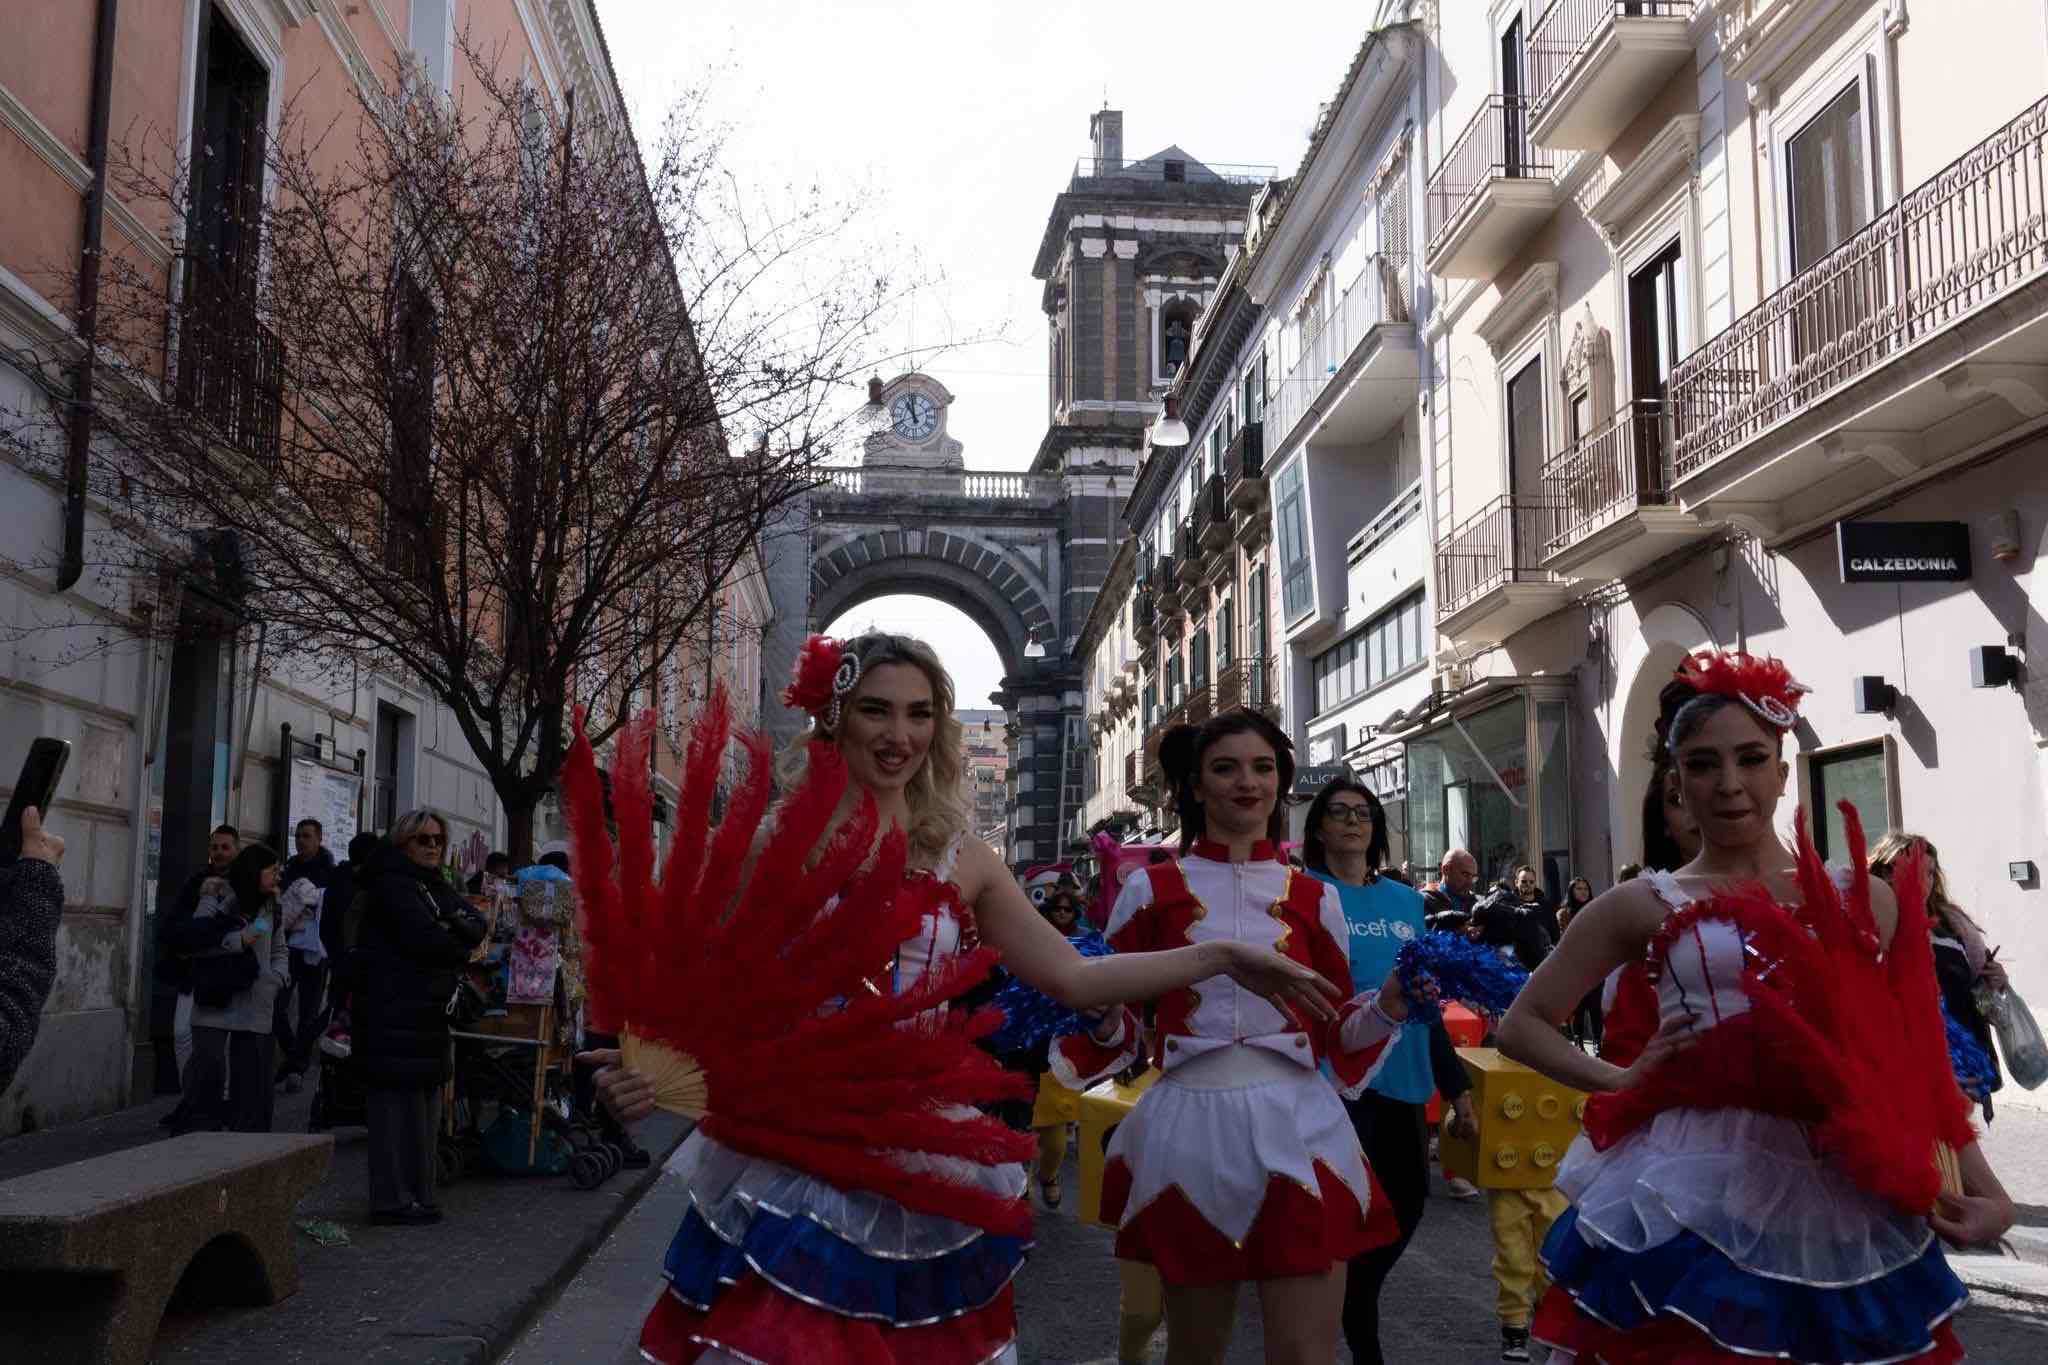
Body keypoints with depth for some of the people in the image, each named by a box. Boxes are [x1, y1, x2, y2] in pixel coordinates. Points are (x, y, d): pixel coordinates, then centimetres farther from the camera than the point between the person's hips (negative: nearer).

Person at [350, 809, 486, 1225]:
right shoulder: (392, 884, -9)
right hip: (393, 1011, -9)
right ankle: (392, 1201, -2)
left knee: (425, 1101, 11)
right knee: (397, 1100, -7)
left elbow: (475, 925, 8)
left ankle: (417, 1195, 17)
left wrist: (457, 927, -14)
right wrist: (458, 945, -1)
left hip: (427, 1009, 9)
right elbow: (424, 940, -20)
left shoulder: (434, 886, 19)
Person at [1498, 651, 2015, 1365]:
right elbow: (1523, 1024, 9)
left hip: (1847, 1205, 2)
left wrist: (1982, 1185, -3)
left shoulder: (1862, 897, 8)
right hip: (1695, 1196, -2)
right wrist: (1624, 1081, -5)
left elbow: (1917, 1059, 10)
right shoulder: (1644, 906, 3)